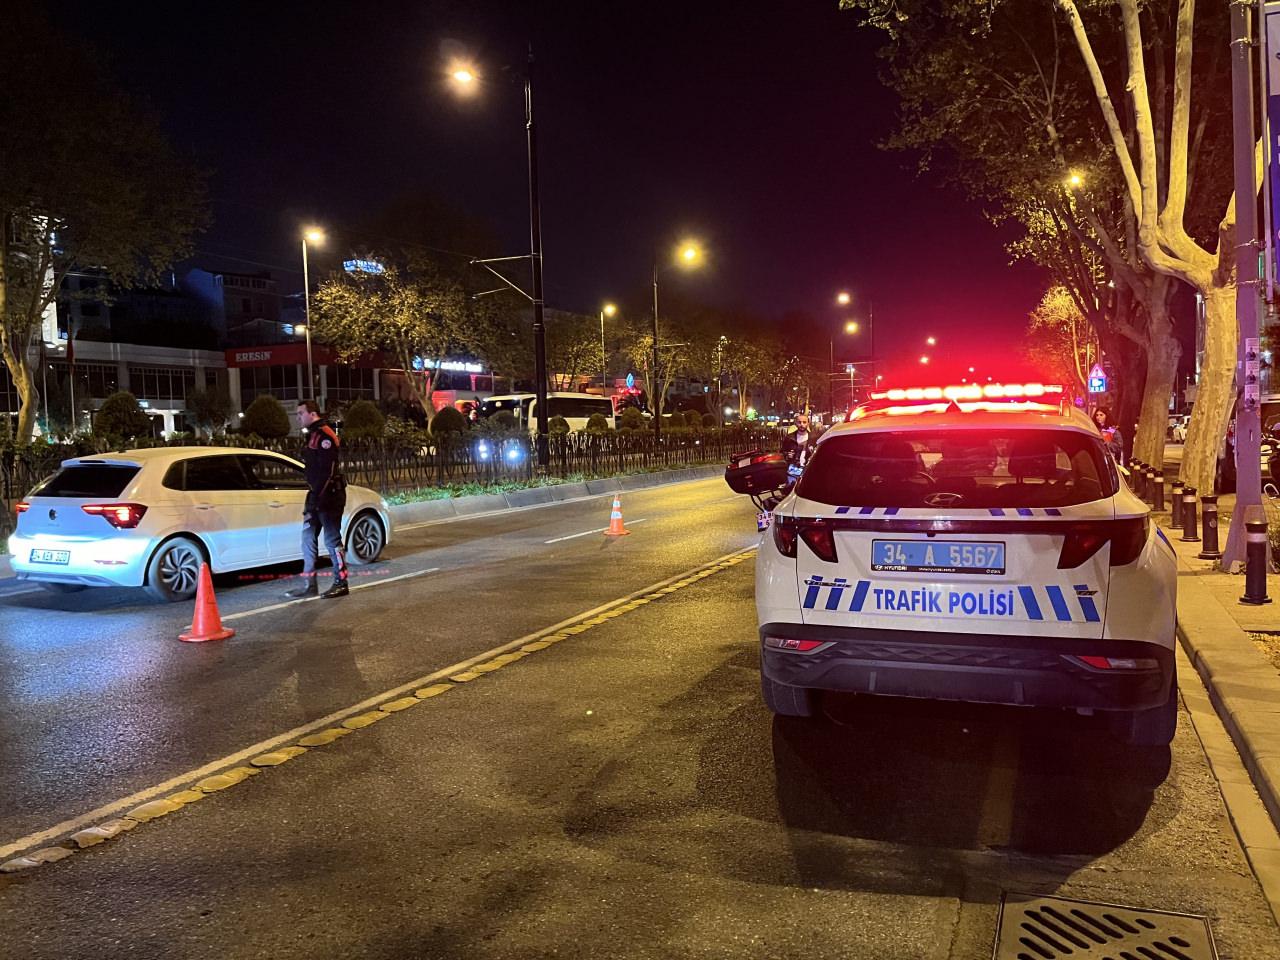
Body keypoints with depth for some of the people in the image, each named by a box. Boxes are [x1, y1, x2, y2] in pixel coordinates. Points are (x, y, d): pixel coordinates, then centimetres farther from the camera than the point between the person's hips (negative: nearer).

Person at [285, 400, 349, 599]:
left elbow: (326, 470, -22)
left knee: (332, 539, -3)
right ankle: (308, 584, 15)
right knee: (308, 538, 10)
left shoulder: (324, 435, -14)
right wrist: (312, 496, 19)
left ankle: (341, 583, 5)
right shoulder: (314, 435, 18)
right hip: (317, 495, 10)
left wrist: (316, 497, -24)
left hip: (328, 495, -10)